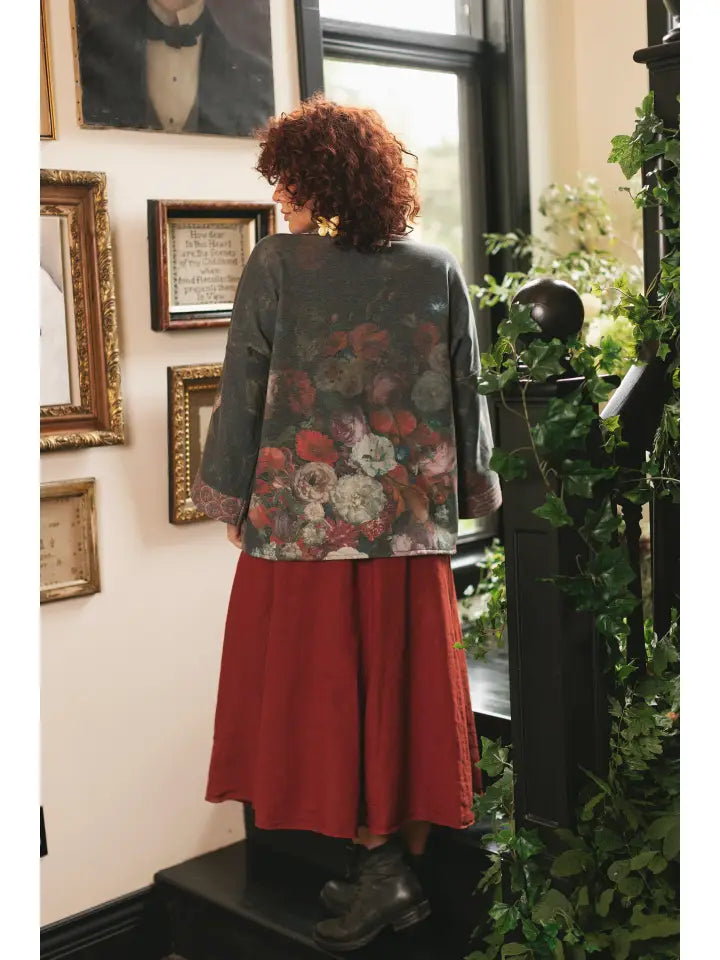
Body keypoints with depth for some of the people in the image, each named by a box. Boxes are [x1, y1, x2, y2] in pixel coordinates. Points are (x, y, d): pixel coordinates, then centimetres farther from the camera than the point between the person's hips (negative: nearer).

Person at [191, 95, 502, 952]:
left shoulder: (276, 264, -7)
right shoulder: (438, 271, 3)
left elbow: (242, 390, -4)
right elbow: (466, 393, 7)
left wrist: (229, 495, 7)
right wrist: (469, 490, 19)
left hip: (303, 518, -3)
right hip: (412, 523, 4)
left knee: (322, 690, 8)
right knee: (404, 690, 11)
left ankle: (381, 864, 8)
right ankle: (403, 864, 20)